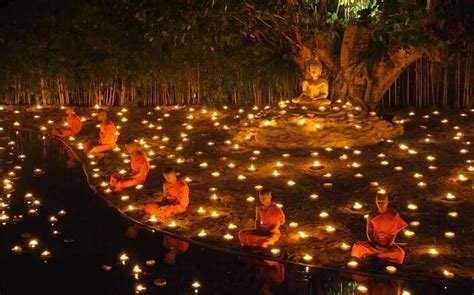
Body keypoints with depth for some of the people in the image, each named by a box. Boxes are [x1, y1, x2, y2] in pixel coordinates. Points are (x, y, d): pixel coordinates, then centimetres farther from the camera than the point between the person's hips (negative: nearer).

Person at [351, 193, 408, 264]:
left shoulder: (393, 215, -1)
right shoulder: (372, 216, 2)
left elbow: (394, 233, -2)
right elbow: (369, 232, 0)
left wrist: (388, 245, -16)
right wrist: (374, 244, -16)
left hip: (388, 244, 0)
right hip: (374, 243, 0)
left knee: (400, 253, -34)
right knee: (357, 246, -27)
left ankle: (372, 254, -21)